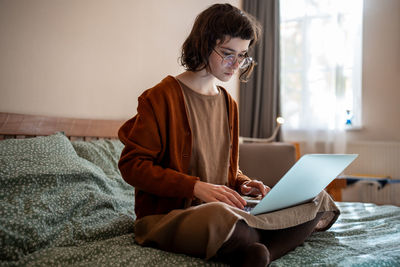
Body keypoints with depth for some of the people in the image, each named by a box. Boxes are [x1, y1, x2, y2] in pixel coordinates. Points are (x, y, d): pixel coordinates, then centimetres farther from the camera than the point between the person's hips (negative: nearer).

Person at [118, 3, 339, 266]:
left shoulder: (228, 104, 15)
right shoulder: (163, 96, -7)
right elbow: (131, 164, -11)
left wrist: (242, 183, 0)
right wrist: (196, 186, -21)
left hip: (223, 207, 8)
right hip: (169, 214, -7)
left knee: (319, 200, -5)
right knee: (220, 217, -43)